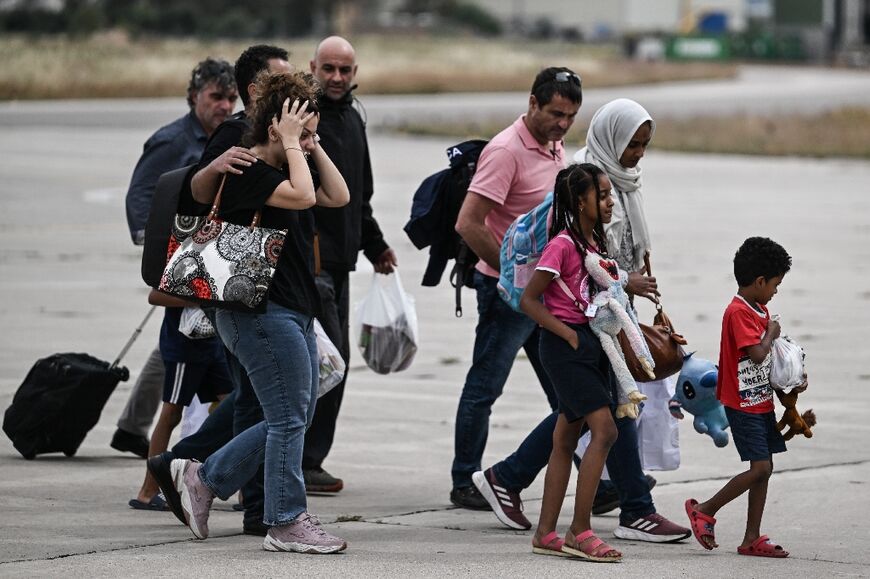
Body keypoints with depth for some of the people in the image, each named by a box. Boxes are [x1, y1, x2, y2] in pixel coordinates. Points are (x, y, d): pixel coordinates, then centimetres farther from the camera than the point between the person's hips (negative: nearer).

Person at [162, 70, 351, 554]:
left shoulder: (278, 170, 17)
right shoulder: (245, 172, -13)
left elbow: (338, 196, 15)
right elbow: (301, 196, -26)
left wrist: (313, 146, 9)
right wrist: (291, 144, -16)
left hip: (295, 313, 10)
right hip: (260, 311, -10)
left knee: (294, 419, 13)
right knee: (290, 417, -6)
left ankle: (203, 478, 22)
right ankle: (287, 524, 2)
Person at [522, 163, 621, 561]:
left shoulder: (596, 243, 12)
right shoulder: (562, 245, -14)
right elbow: (529, 300, -14)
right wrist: (569, 334, -15)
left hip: (591, 345, 9)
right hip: (565, 345, -9)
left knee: (566, 440, 9)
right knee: (604, 430, -15)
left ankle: (545, 534, 13)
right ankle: (579, 532, -14)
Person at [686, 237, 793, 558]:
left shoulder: (761, 310, 13)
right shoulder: (738, 312, -17)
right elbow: (756, 353, -27)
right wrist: (771, 333, -10)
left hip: (762, 402, 10)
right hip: (743, 404, -10)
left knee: (764, 469, 8)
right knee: (760, 468, -12)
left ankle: (752, 538, 11)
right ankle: (704, 510, 2)